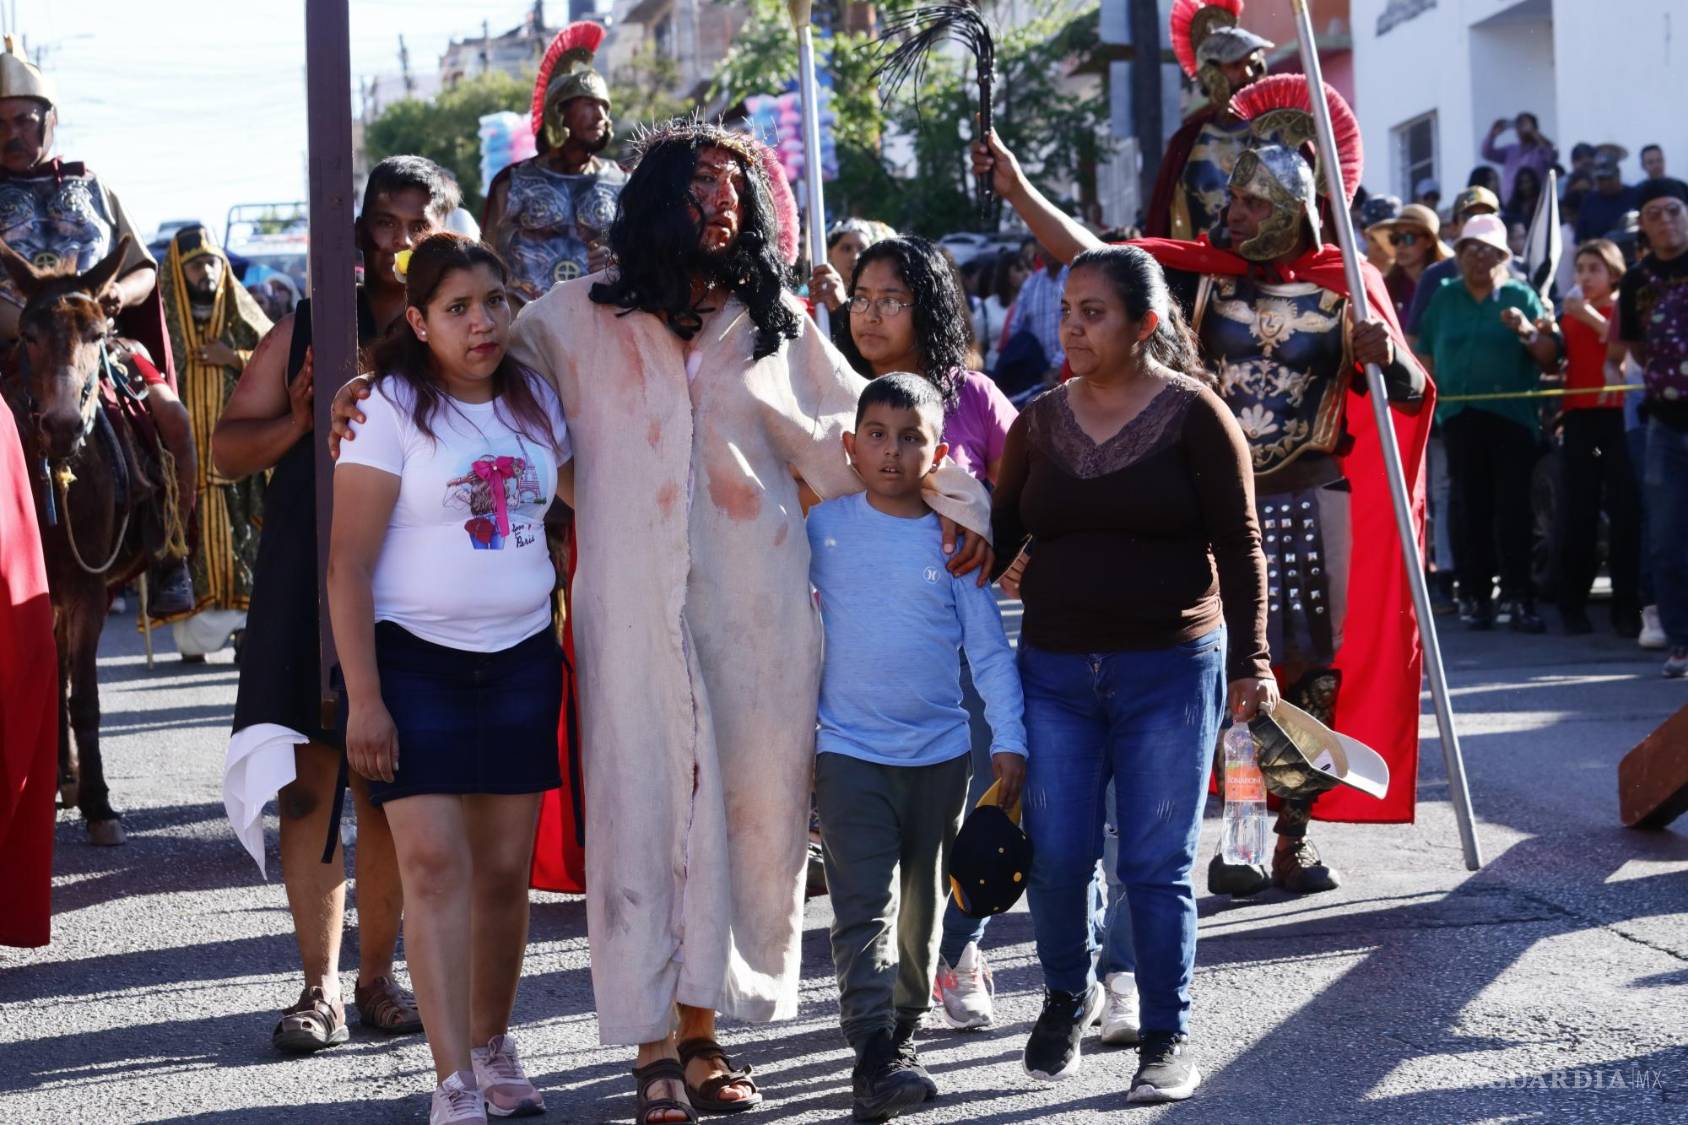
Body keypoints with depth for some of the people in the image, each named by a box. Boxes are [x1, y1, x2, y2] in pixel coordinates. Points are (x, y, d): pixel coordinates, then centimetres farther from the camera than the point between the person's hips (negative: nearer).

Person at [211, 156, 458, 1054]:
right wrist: (299, 419, -10)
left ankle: (377, 976, 15)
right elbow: (228, 450, 9)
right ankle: (319, 988, 4)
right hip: (308, 585, 0)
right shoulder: (307, 329, 7)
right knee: (310, 782, -3)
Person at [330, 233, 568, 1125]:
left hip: (520, 657, 4)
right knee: (434, 863, -12)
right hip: (414, 657, -4)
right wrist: (363, 697, -14)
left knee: (504, 869, 5)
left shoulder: (536, 401, 8)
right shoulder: (392, 409, -7)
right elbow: (349, 563, -9)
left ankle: (493, 1048, 24)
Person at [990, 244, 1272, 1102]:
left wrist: (1249, 661, -10)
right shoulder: (1040, 421, 8)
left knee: (1157, 866, 1)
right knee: (1055, 857, 0)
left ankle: (1168, 1040, 13)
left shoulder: (1193, 413, -3)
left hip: (1169, 673, -3)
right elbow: (999, 535, 14)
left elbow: (1238, 545, -4)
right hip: (1055, 672, 3)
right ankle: (1068, 995, 27)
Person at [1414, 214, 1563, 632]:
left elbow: (1551, 358, 0)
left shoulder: (1521, 297, 6)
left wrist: (1528, 332, -18)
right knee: (1470, 510, 2)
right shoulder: (1444, 298, 14)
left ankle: (1518, 598, -6)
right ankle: (1478, 598, 7)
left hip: (1512, 415, -2)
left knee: (1513, 508, -7)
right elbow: (1426, 352, 17)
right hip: (1460, 417, 2)